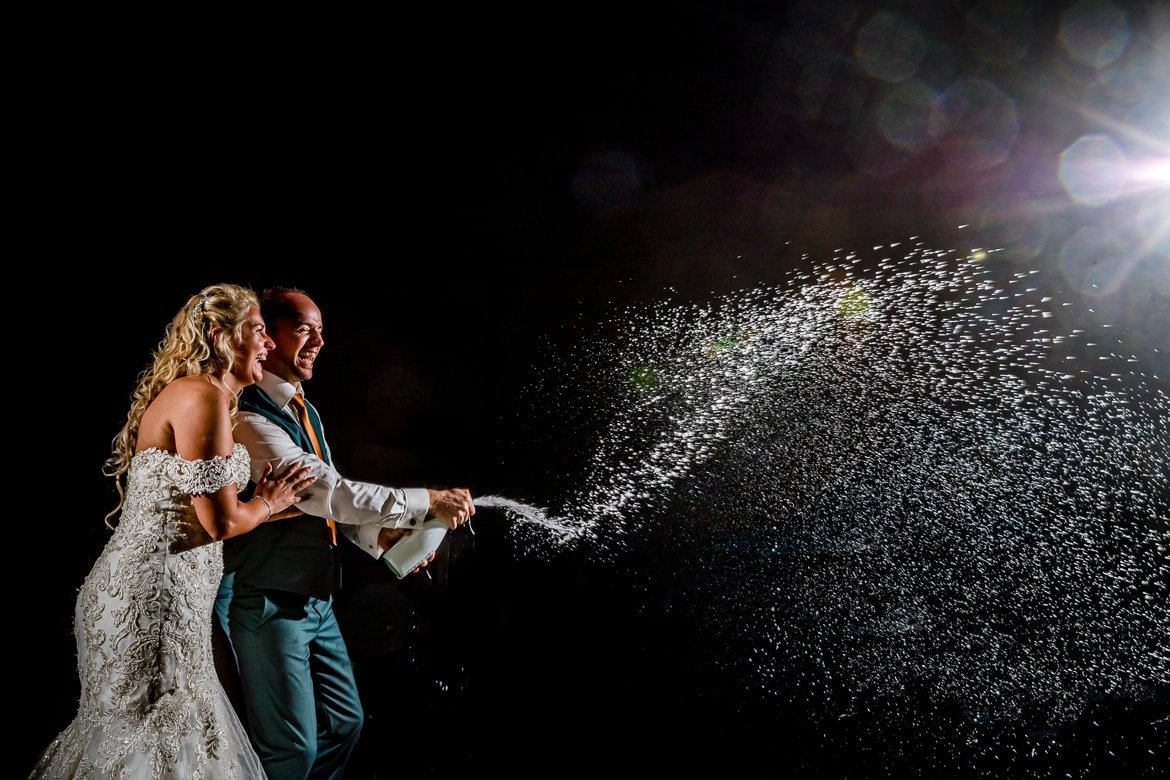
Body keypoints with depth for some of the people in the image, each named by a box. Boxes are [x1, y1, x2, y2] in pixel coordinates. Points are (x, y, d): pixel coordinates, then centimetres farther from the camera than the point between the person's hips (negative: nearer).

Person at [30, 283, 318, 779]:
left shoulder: (187, 393, 16)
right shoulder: (203, 393, -15)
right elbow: (220, 520, -18)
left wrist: (259, 505, 15)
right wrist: (268, 503, 1)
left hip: (147, 592, 10)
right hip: (153, 596, -10)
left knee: (142, 736, 17)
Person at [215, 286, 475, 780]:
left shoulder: (305, 411, 12)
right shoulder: (248, 414, -19)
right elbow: (324, 490, -27)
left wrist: (381, 535, -3)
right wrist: (427, 502, -23)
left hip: (315, 600, 9)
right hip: (268, 603, -9)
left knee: (344, 722, 18)